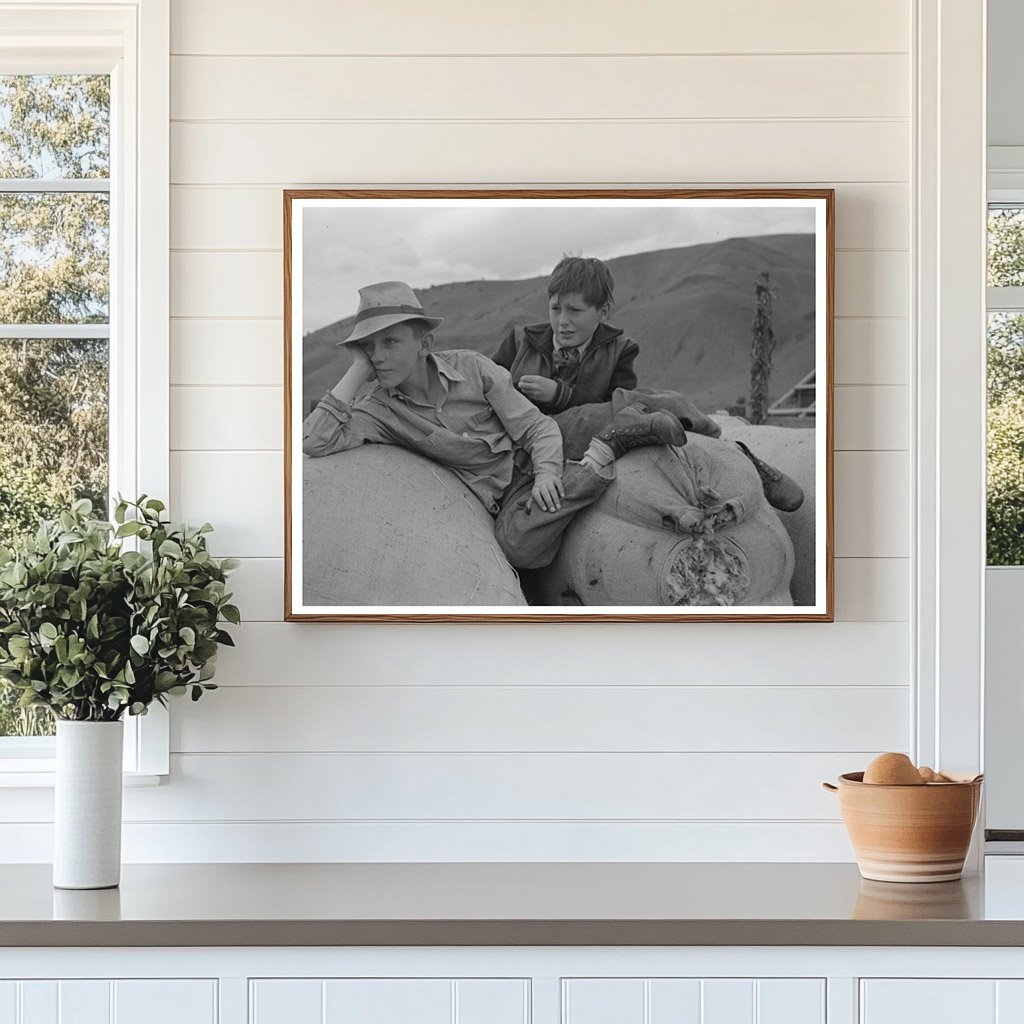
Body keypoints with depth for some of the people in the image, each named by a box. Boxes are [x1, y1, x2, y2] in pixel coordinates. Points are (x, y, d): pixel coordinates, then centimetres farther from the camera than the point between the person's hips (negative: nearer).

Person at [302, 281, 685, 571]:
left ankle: (615, 437, -11)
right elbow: (315, 443, -23)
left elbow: (535, 427, -4)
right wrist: (357, 371, -18)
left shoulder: (470, 368, -8)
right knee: (519, 546, -30)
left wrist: (546, 473, -24)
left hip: (535, 465, -2)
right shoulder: (380, 409, -7)